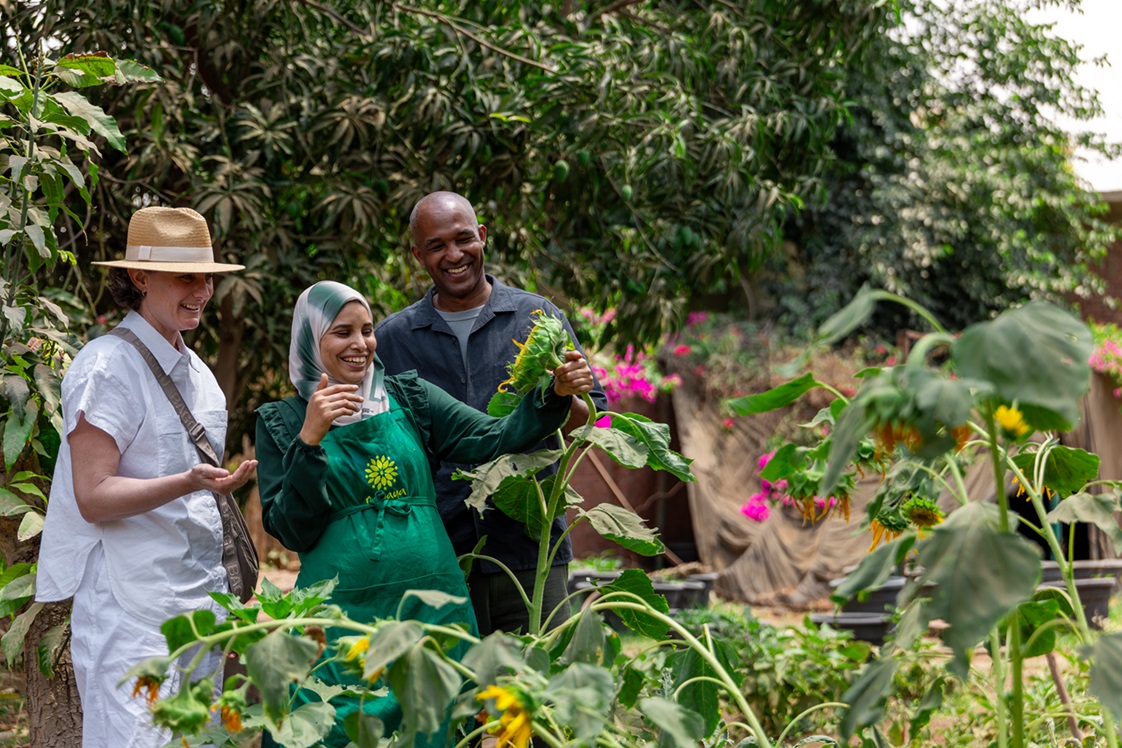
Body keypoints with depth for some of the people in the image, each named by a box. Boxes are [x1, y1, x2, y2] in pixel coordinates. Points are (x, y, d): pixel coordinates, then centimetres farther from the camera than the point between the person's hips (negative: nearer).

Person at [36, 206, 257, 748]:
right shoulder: (108, 367, -10)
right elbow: (93, 497, -17)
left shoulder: (196, 372, 16)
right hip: (132, 608, -8)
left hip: (200, 598, 8)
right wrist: (189, 483, -28)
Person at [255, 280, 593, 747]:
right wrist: (310, 440, -13)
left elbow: (495, 439, -2)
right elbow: (291, 532, -3)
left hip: (429, 604, 2)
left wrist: (555, 395, -18)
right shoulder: (282, 423, 5)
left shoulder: (408, 398, 9)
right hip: (339, 613, -2)